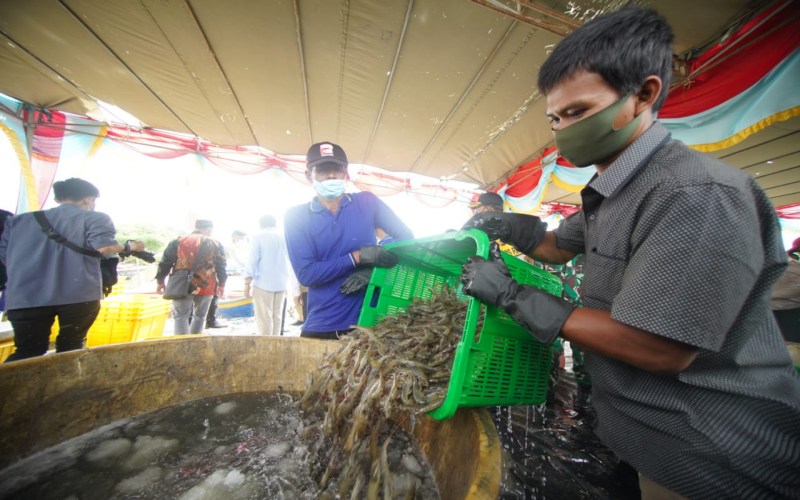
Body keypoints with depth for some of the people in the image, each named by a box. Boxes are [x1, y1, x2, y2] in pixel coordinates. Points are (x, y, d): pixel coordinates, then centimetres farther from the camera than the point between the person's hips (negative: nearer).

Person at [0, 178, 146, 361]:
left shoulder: (19, 220, 18)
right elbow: (104, 247, -14)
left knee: (28, 351, 13)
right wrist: (129, 246, 4)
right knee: (70, 348, 10)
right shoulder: (94, 218, 2)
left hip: (25, 297, 4)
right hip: (79, 295, -4)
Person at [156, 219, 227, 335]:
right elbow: (221, 267, 5)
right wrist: (221, 284, 14)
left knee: (181, 316, 6)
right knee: (200, 316, 16)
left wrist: (160, 281, 16)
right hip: (205, 287, 0)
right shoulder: (216, 244, 4)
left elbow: (165, 263, 6)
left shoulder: (178, 242, 6)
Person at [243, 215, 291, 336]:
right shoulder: (284, 237, 12)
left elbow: (252, 260, -7)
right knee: (277, 316, 9)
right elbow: (290, 261, 16)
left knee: (264, 318, -2)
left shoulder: (258, 236, -1)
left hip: (263, 283, -4)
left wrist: (247, 283, -4)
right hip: (281, 283, 4)